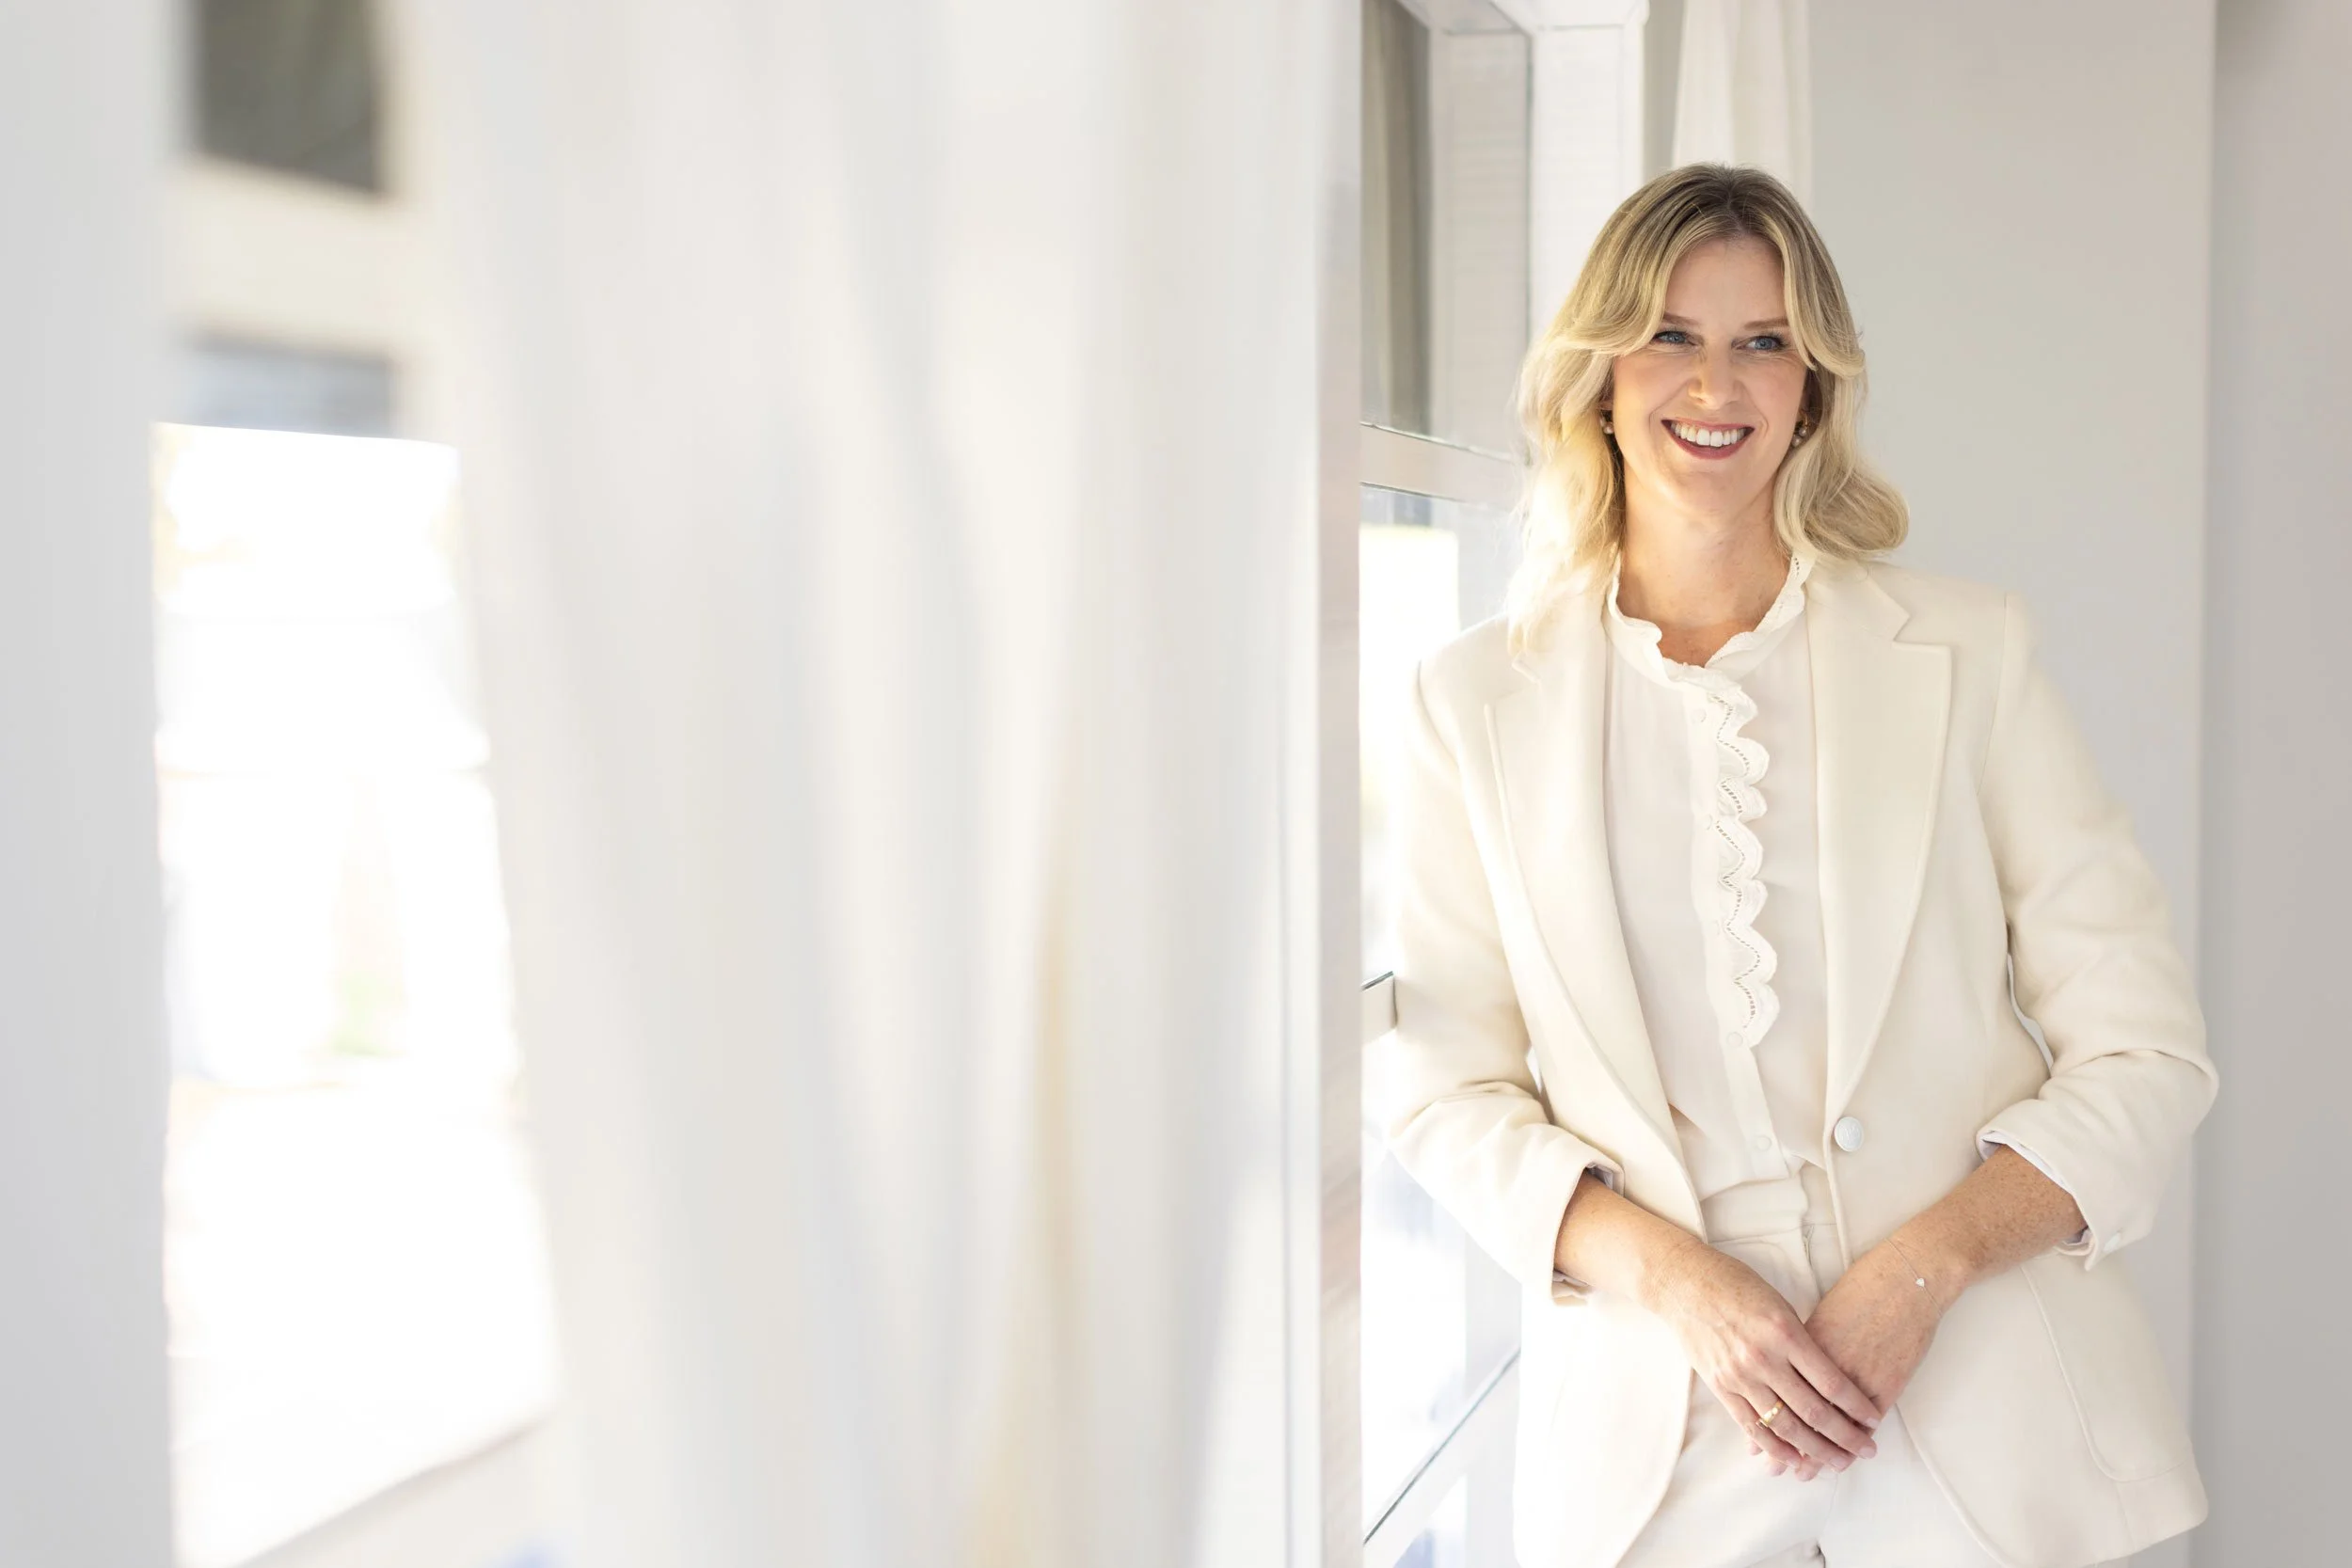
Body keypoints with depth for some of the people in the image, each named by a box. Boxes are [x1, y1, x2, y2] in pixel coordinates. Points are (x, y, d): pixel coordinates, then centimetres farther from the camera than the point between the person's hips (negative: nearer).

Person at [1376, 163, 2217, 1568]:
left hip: (1982, 1412, 0)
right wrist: (1684, 1281, -14)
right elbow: (1448, 1092, 0)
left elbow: (2145, 1053, -1)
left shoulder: (1968, 650, 0)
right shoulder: (1477, 701, 1)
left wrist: (1923, 1266, -15)